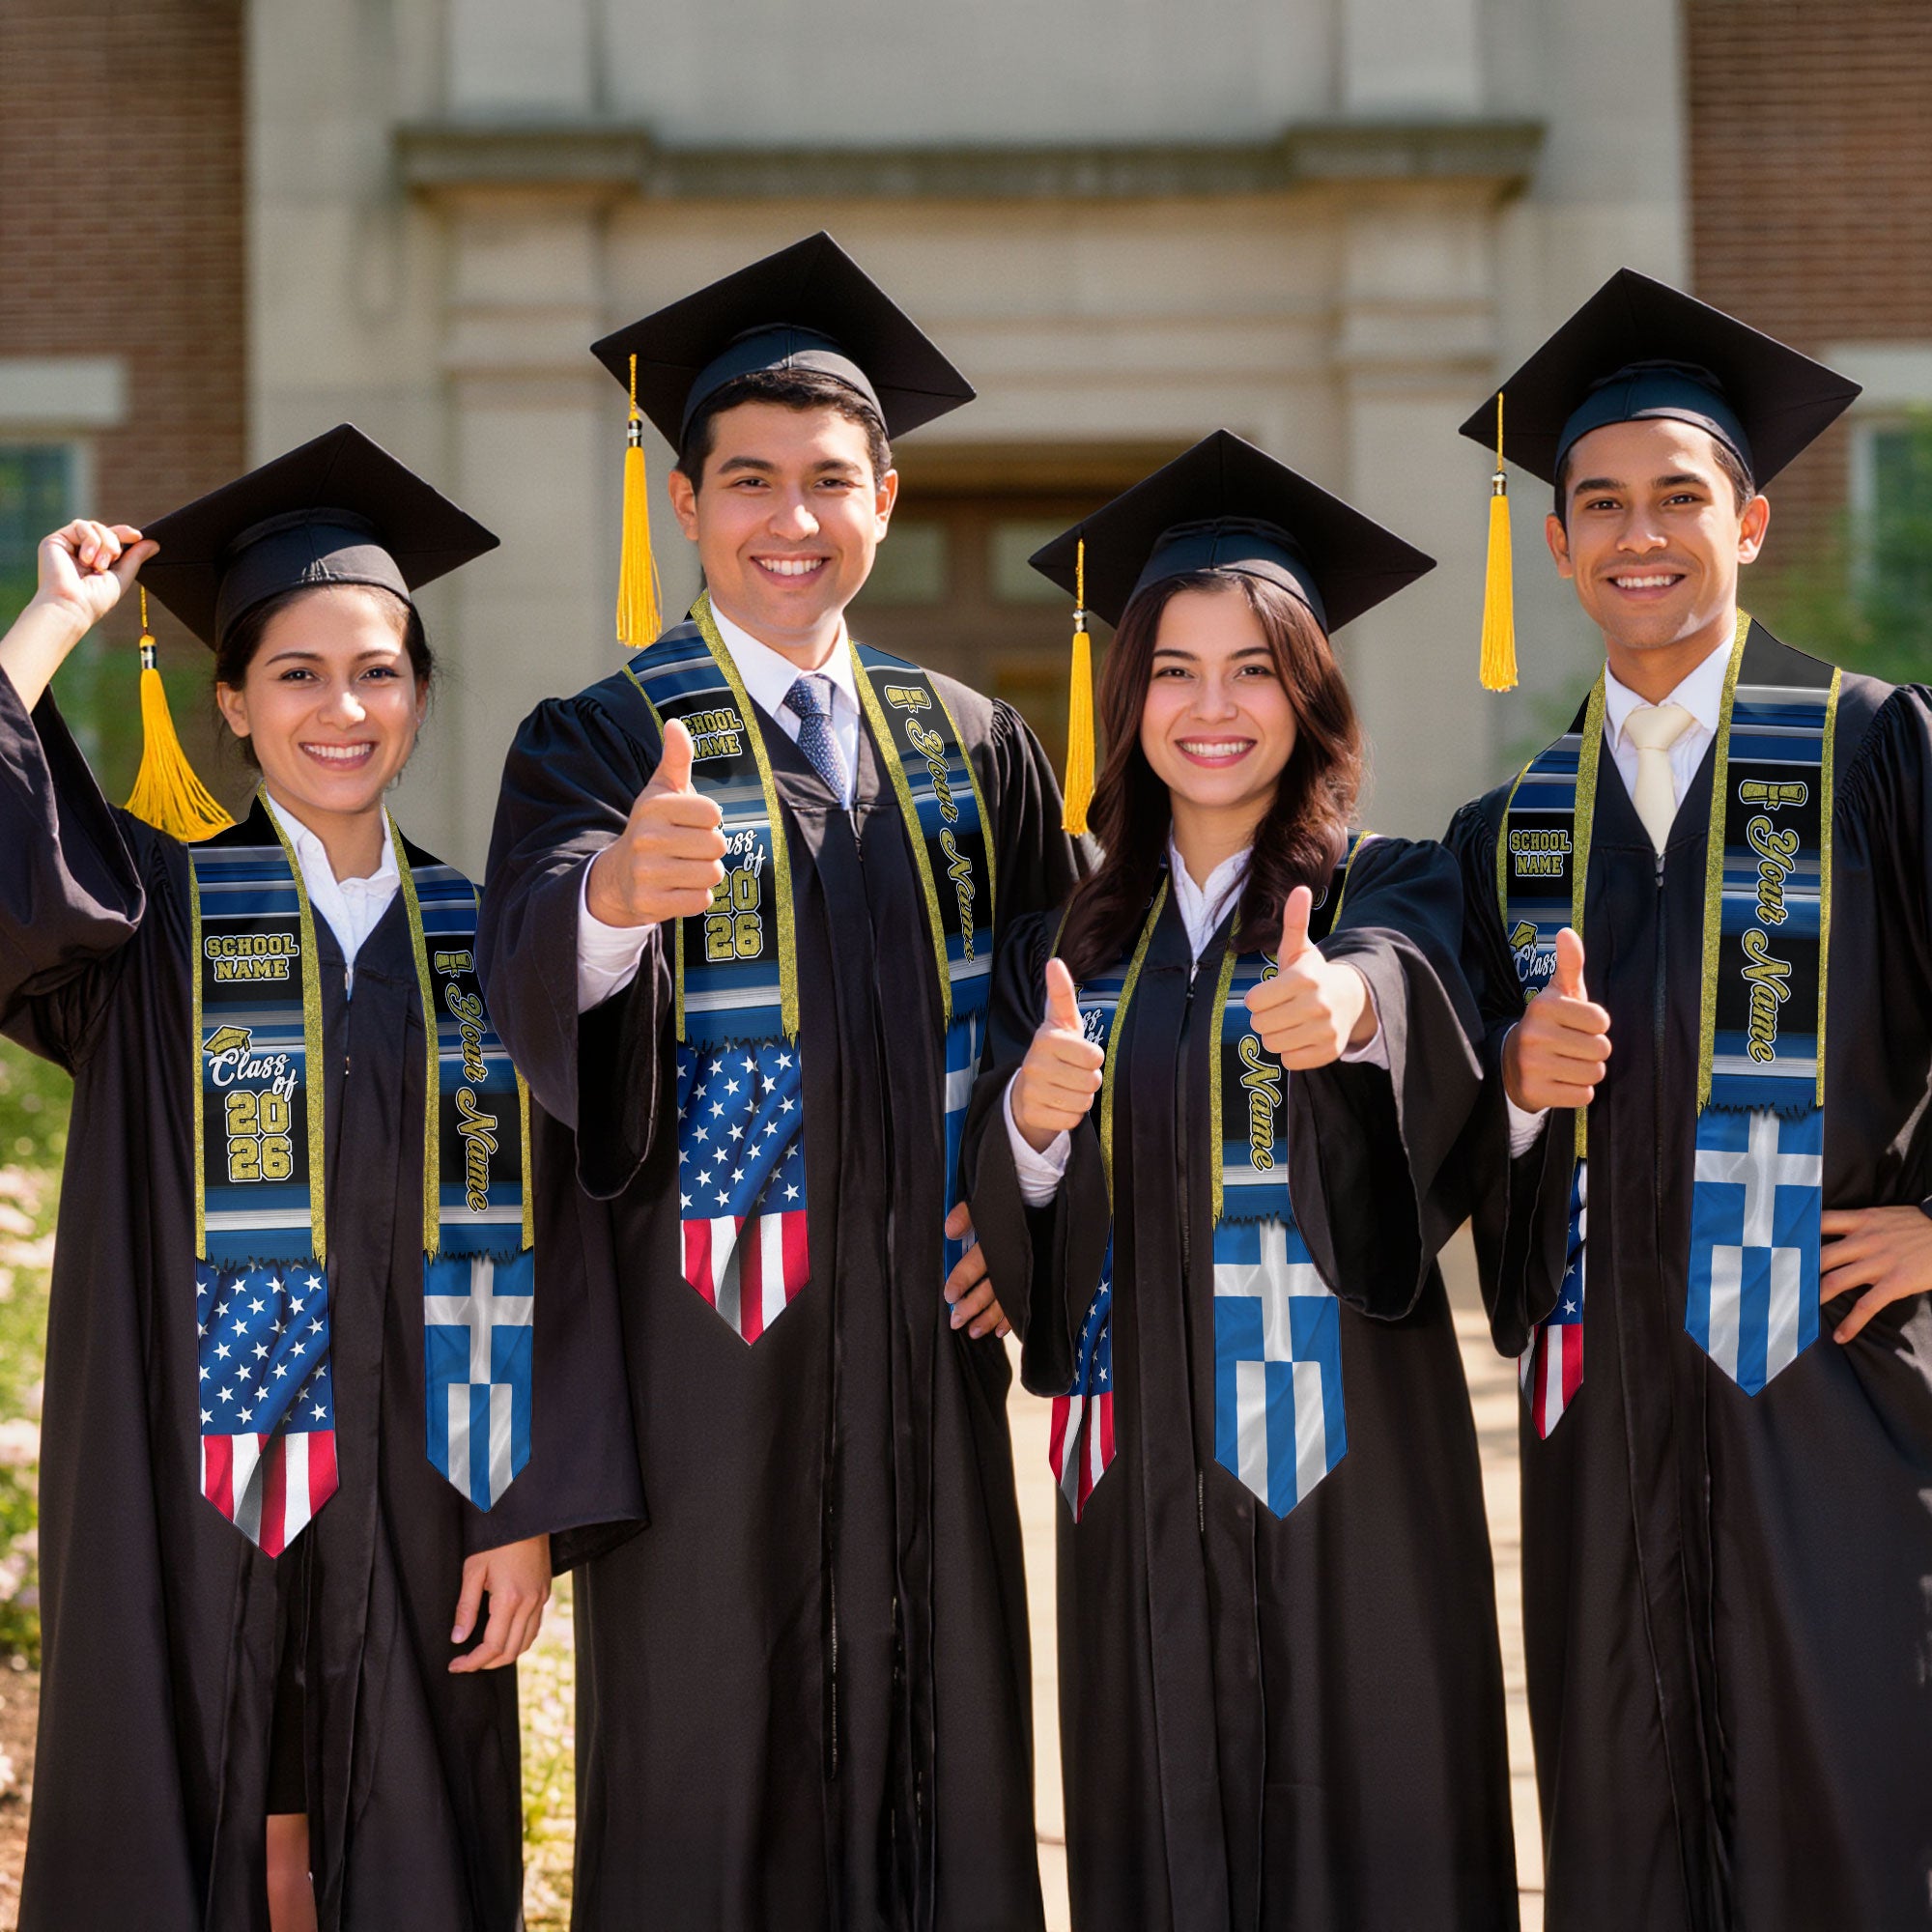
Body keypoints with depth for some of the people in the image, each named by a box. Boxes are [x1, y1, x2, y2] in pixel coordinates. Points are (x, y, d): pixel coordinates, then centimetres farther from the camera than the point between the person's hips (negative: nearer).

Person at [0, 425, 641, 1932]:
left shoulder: (482, 940, 6)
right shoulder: (152, 915, 2)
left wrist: (528, 1511, -3)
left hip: (416, 1496, 2)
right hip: (191, 1496, -2)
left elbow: (541, 1239, 3)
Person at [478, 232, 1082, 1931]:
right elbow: (535, 975, -23)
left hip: (923, 1335, 4)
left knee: (937, 1759, 8)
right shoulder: (600, 745, -3)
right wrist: (616, 890, -45)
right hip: (707, 1343, -4)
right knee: (709, 1782, 1)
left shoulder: (974, 750, 10)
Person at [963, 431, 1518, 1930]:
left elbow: (1411, 982, -24)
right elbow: (1007, 1226, 5)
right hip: (1143, 1461, 3)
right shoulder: (1072, 940, 10)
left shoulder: (1390, 892, 0)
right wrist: (1030, 1121, -17)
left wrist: (1350, 1004, -47)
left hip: (1346, 1451, -3)